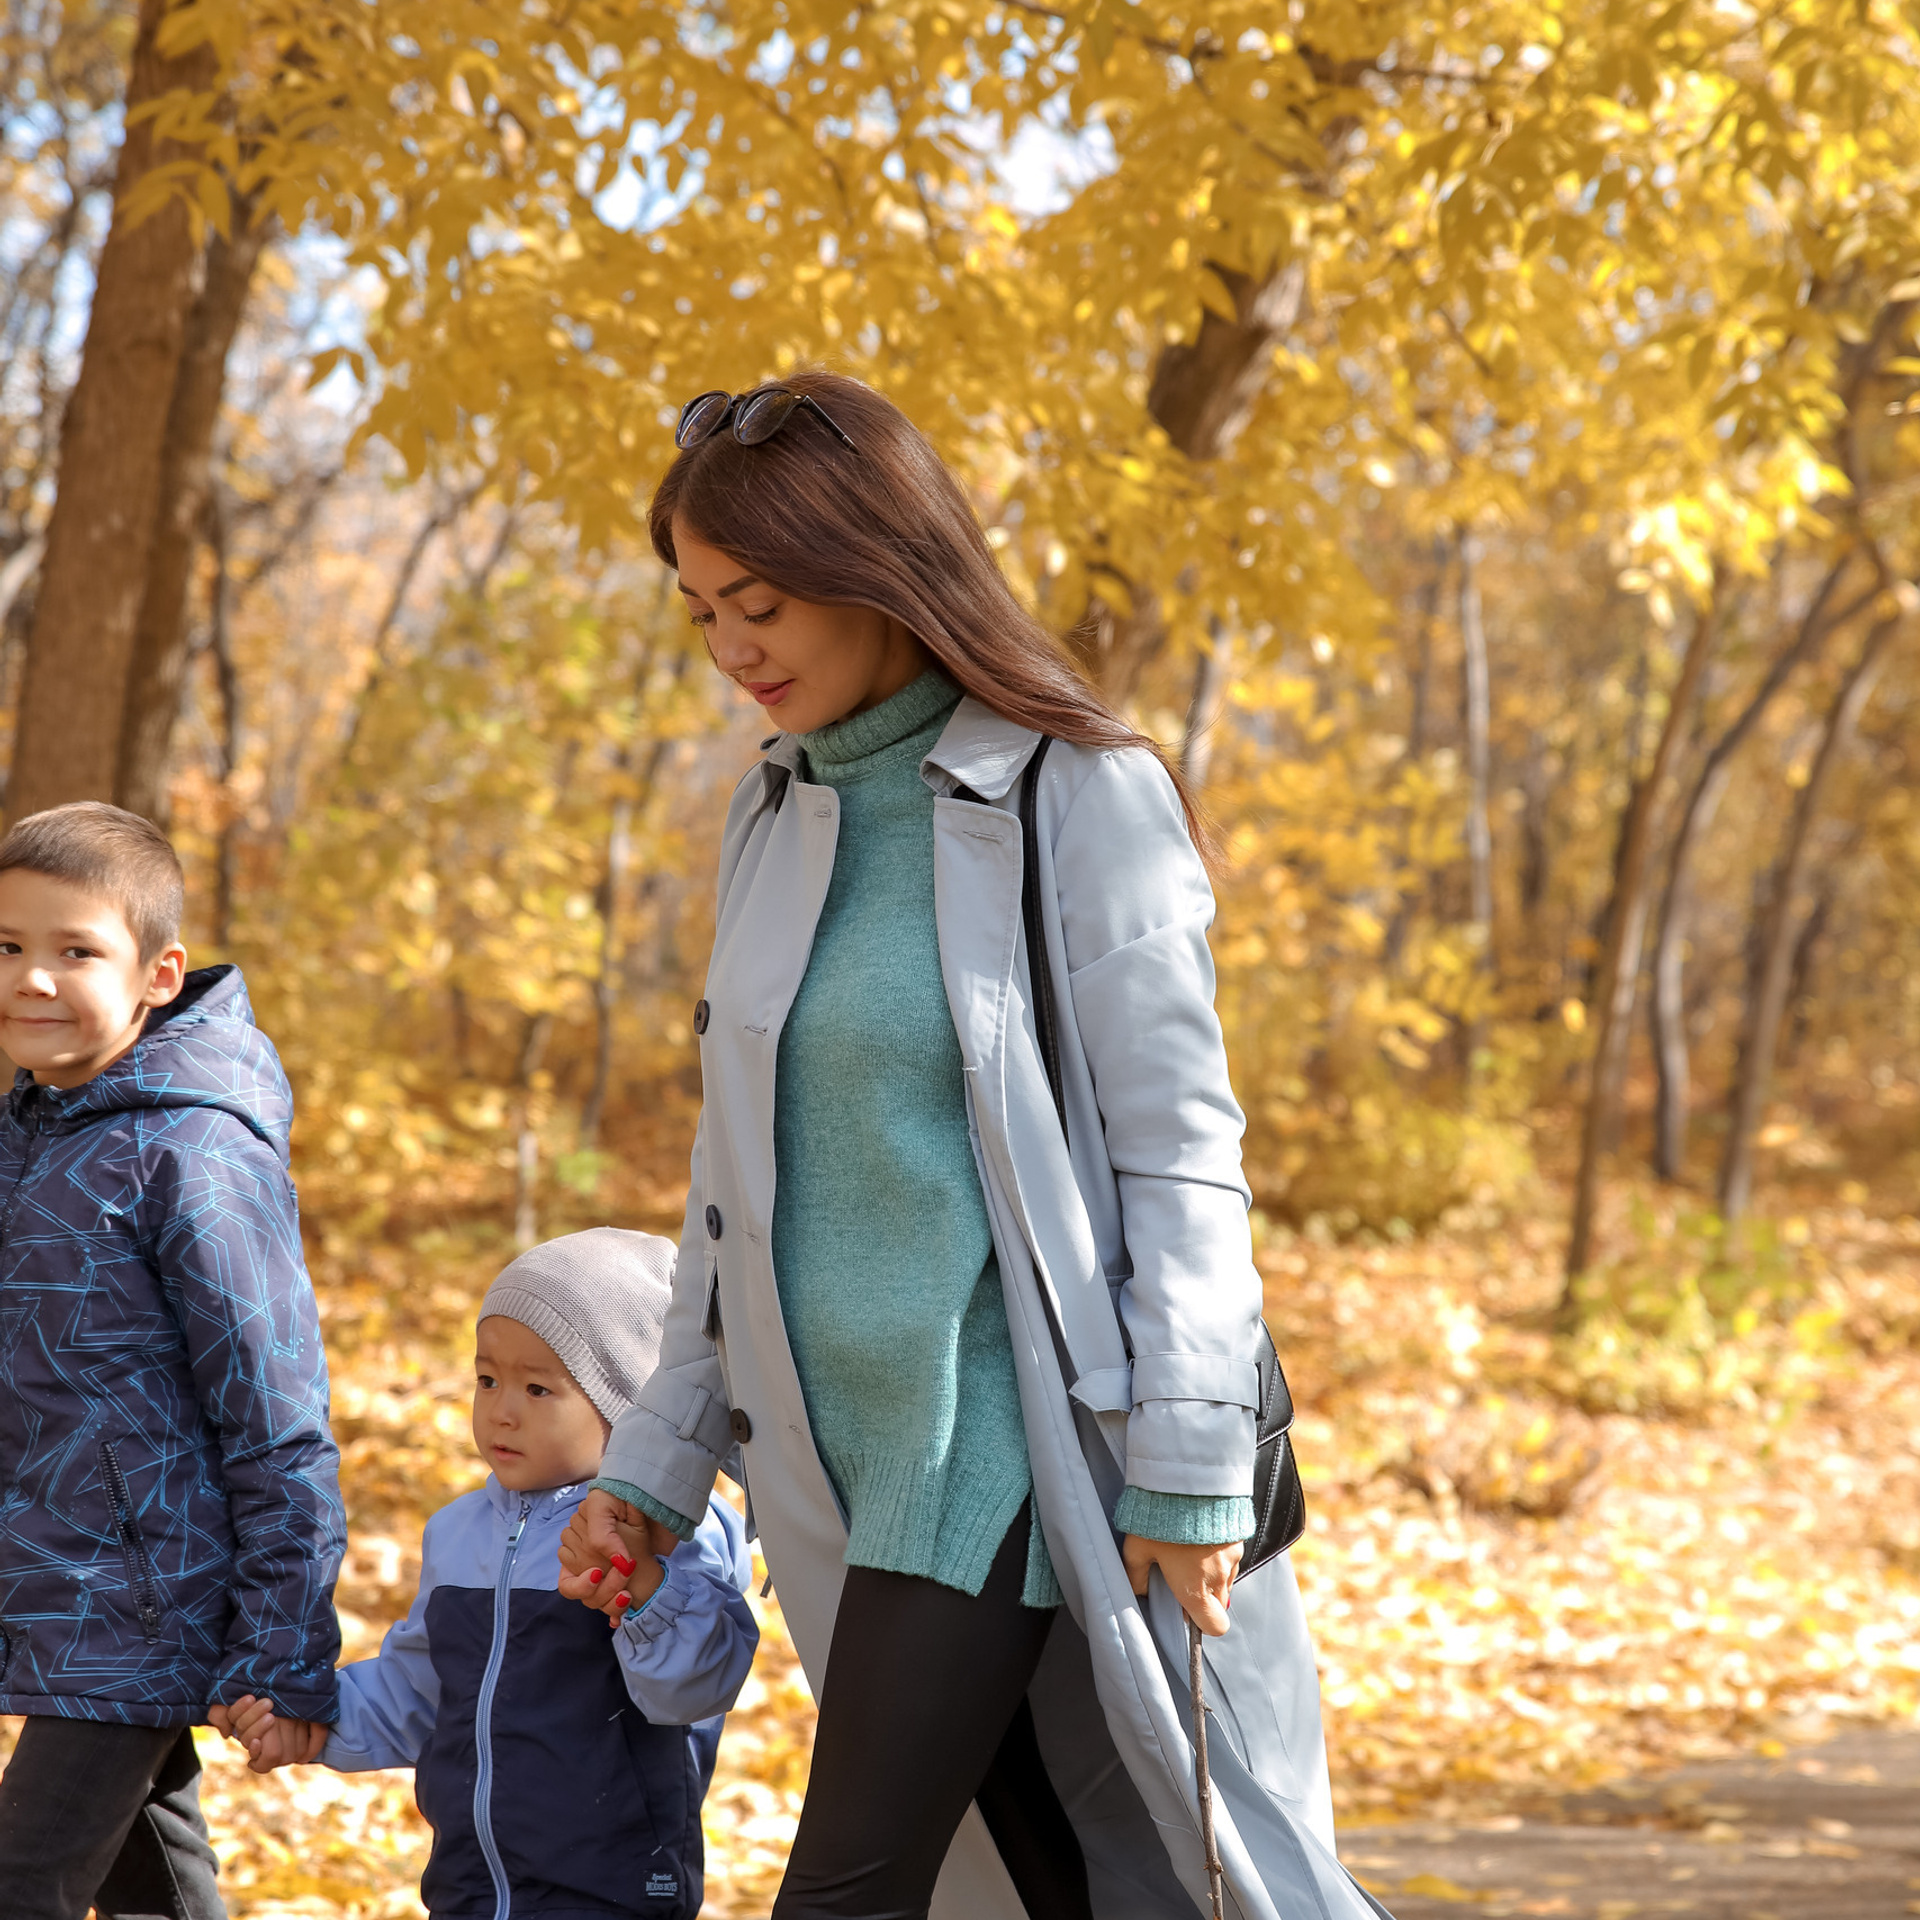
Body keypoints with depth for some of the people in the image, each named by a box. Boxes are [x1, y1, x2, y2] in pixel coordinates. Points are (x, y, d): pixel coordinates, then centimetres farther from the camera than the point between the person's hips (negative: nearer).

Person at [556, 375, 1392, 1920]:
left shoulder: (1080, 799, -8)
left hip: (1009, 1429, -6)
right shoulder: (775, 820, 12)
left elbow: (1178, 1149, -10)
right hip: (850, 1448, 6)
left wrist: (1189, 1473, -14)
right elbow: (742, 1178, 18)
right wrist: (659, 1458, 16)